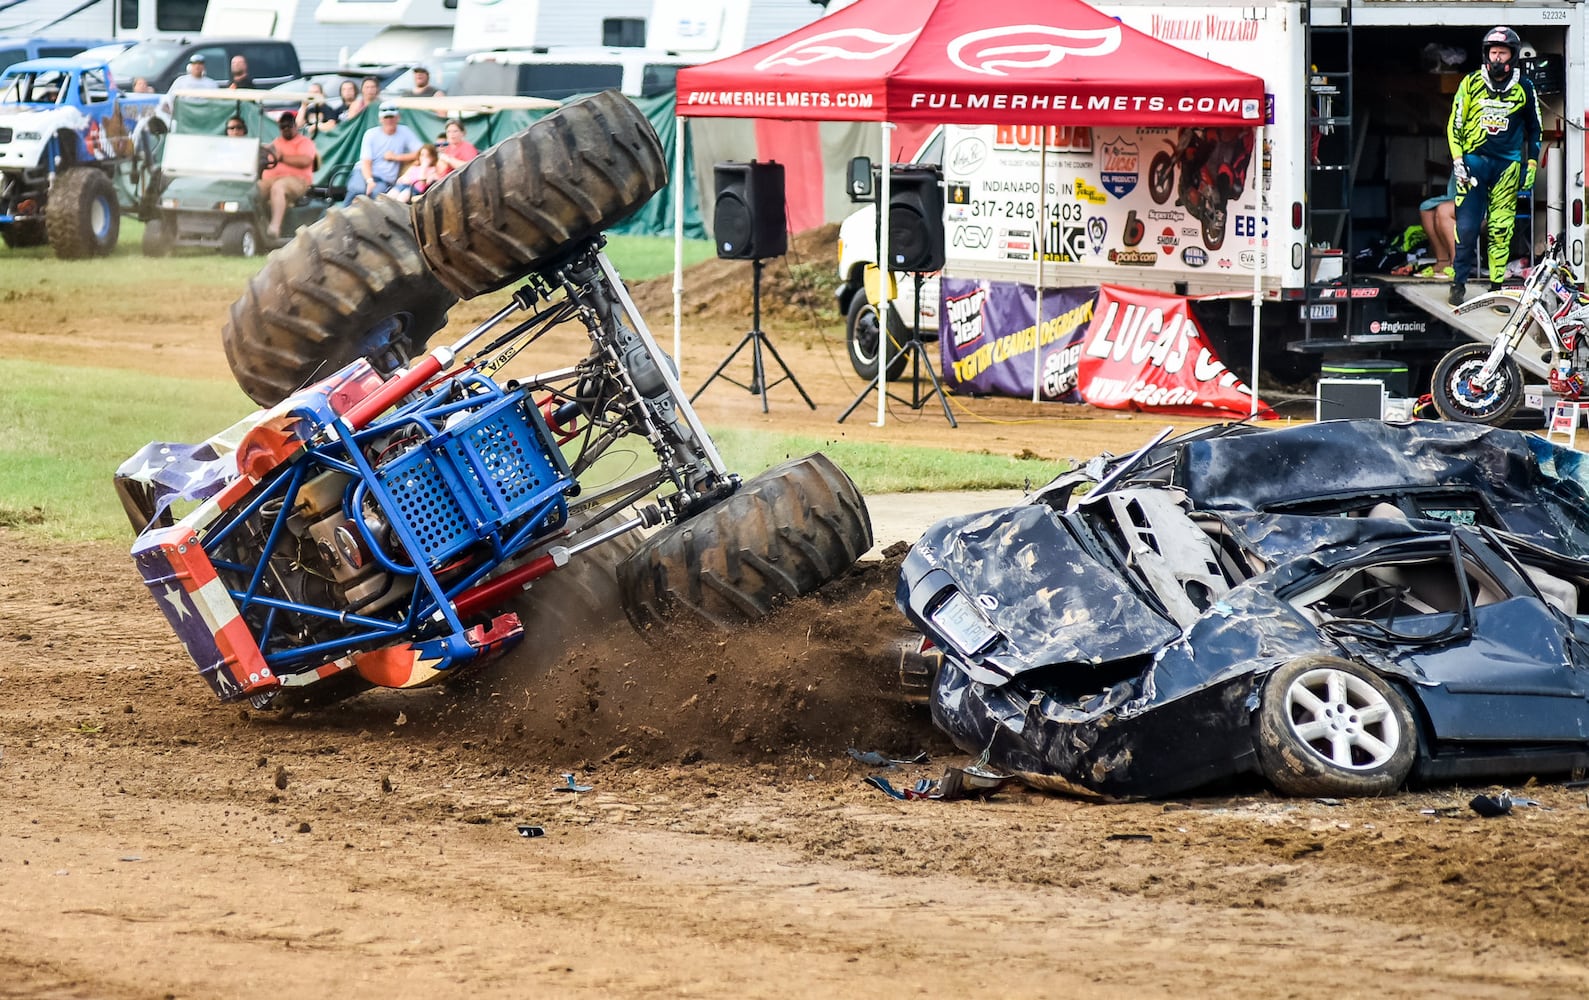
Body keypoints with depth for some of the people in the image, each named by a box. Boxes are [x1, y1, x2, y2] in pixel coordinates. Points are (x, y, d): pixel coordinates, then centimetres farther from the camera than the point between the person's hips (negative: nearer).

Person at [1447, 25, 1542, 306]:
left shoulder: (1524, 88, 4)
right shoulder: (1471, 83, 2)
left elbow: (1533, 129, 15)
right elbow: (1455, 124, 6)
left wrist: (1532, 165, 8)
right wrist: (1457, 161, -3)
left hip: (1507, 164, 1)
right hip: (1474, 159, -1)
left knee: (1501, 229, -1)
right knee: (1467, 227, -7)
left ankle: (1497, 285, 6)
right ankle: (1459, 282, 4)